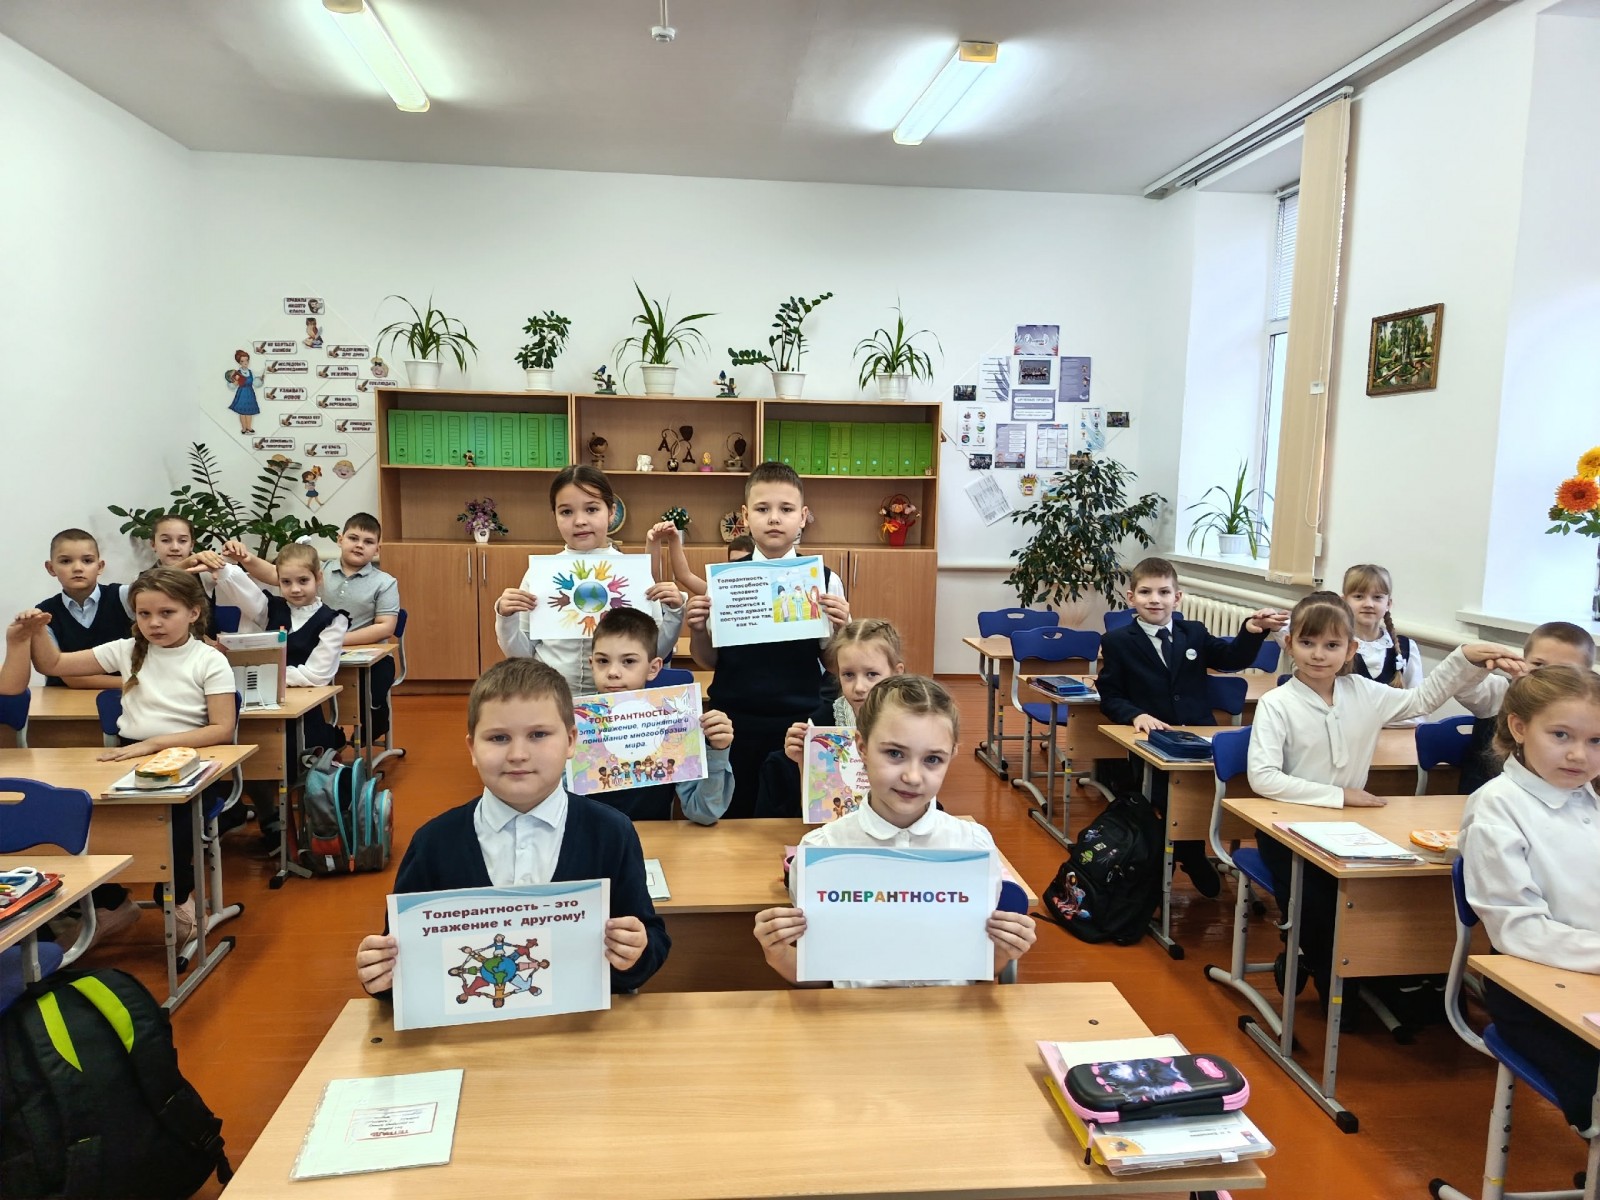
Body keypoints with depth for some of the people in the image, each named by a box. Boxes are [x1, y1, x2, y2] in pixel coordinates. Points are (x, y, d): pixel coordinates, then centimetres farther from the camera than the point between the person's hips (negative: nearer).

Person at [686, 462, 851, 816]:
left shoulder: (823, 580, -4)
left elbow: (836, 664, 2)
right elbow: (709, 661, 8)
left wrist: (839, 628, -16)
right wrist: (697, 630, -11)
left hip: (799, 721, -1)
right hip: (734, 721, 1)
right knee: (733, 818, 13)